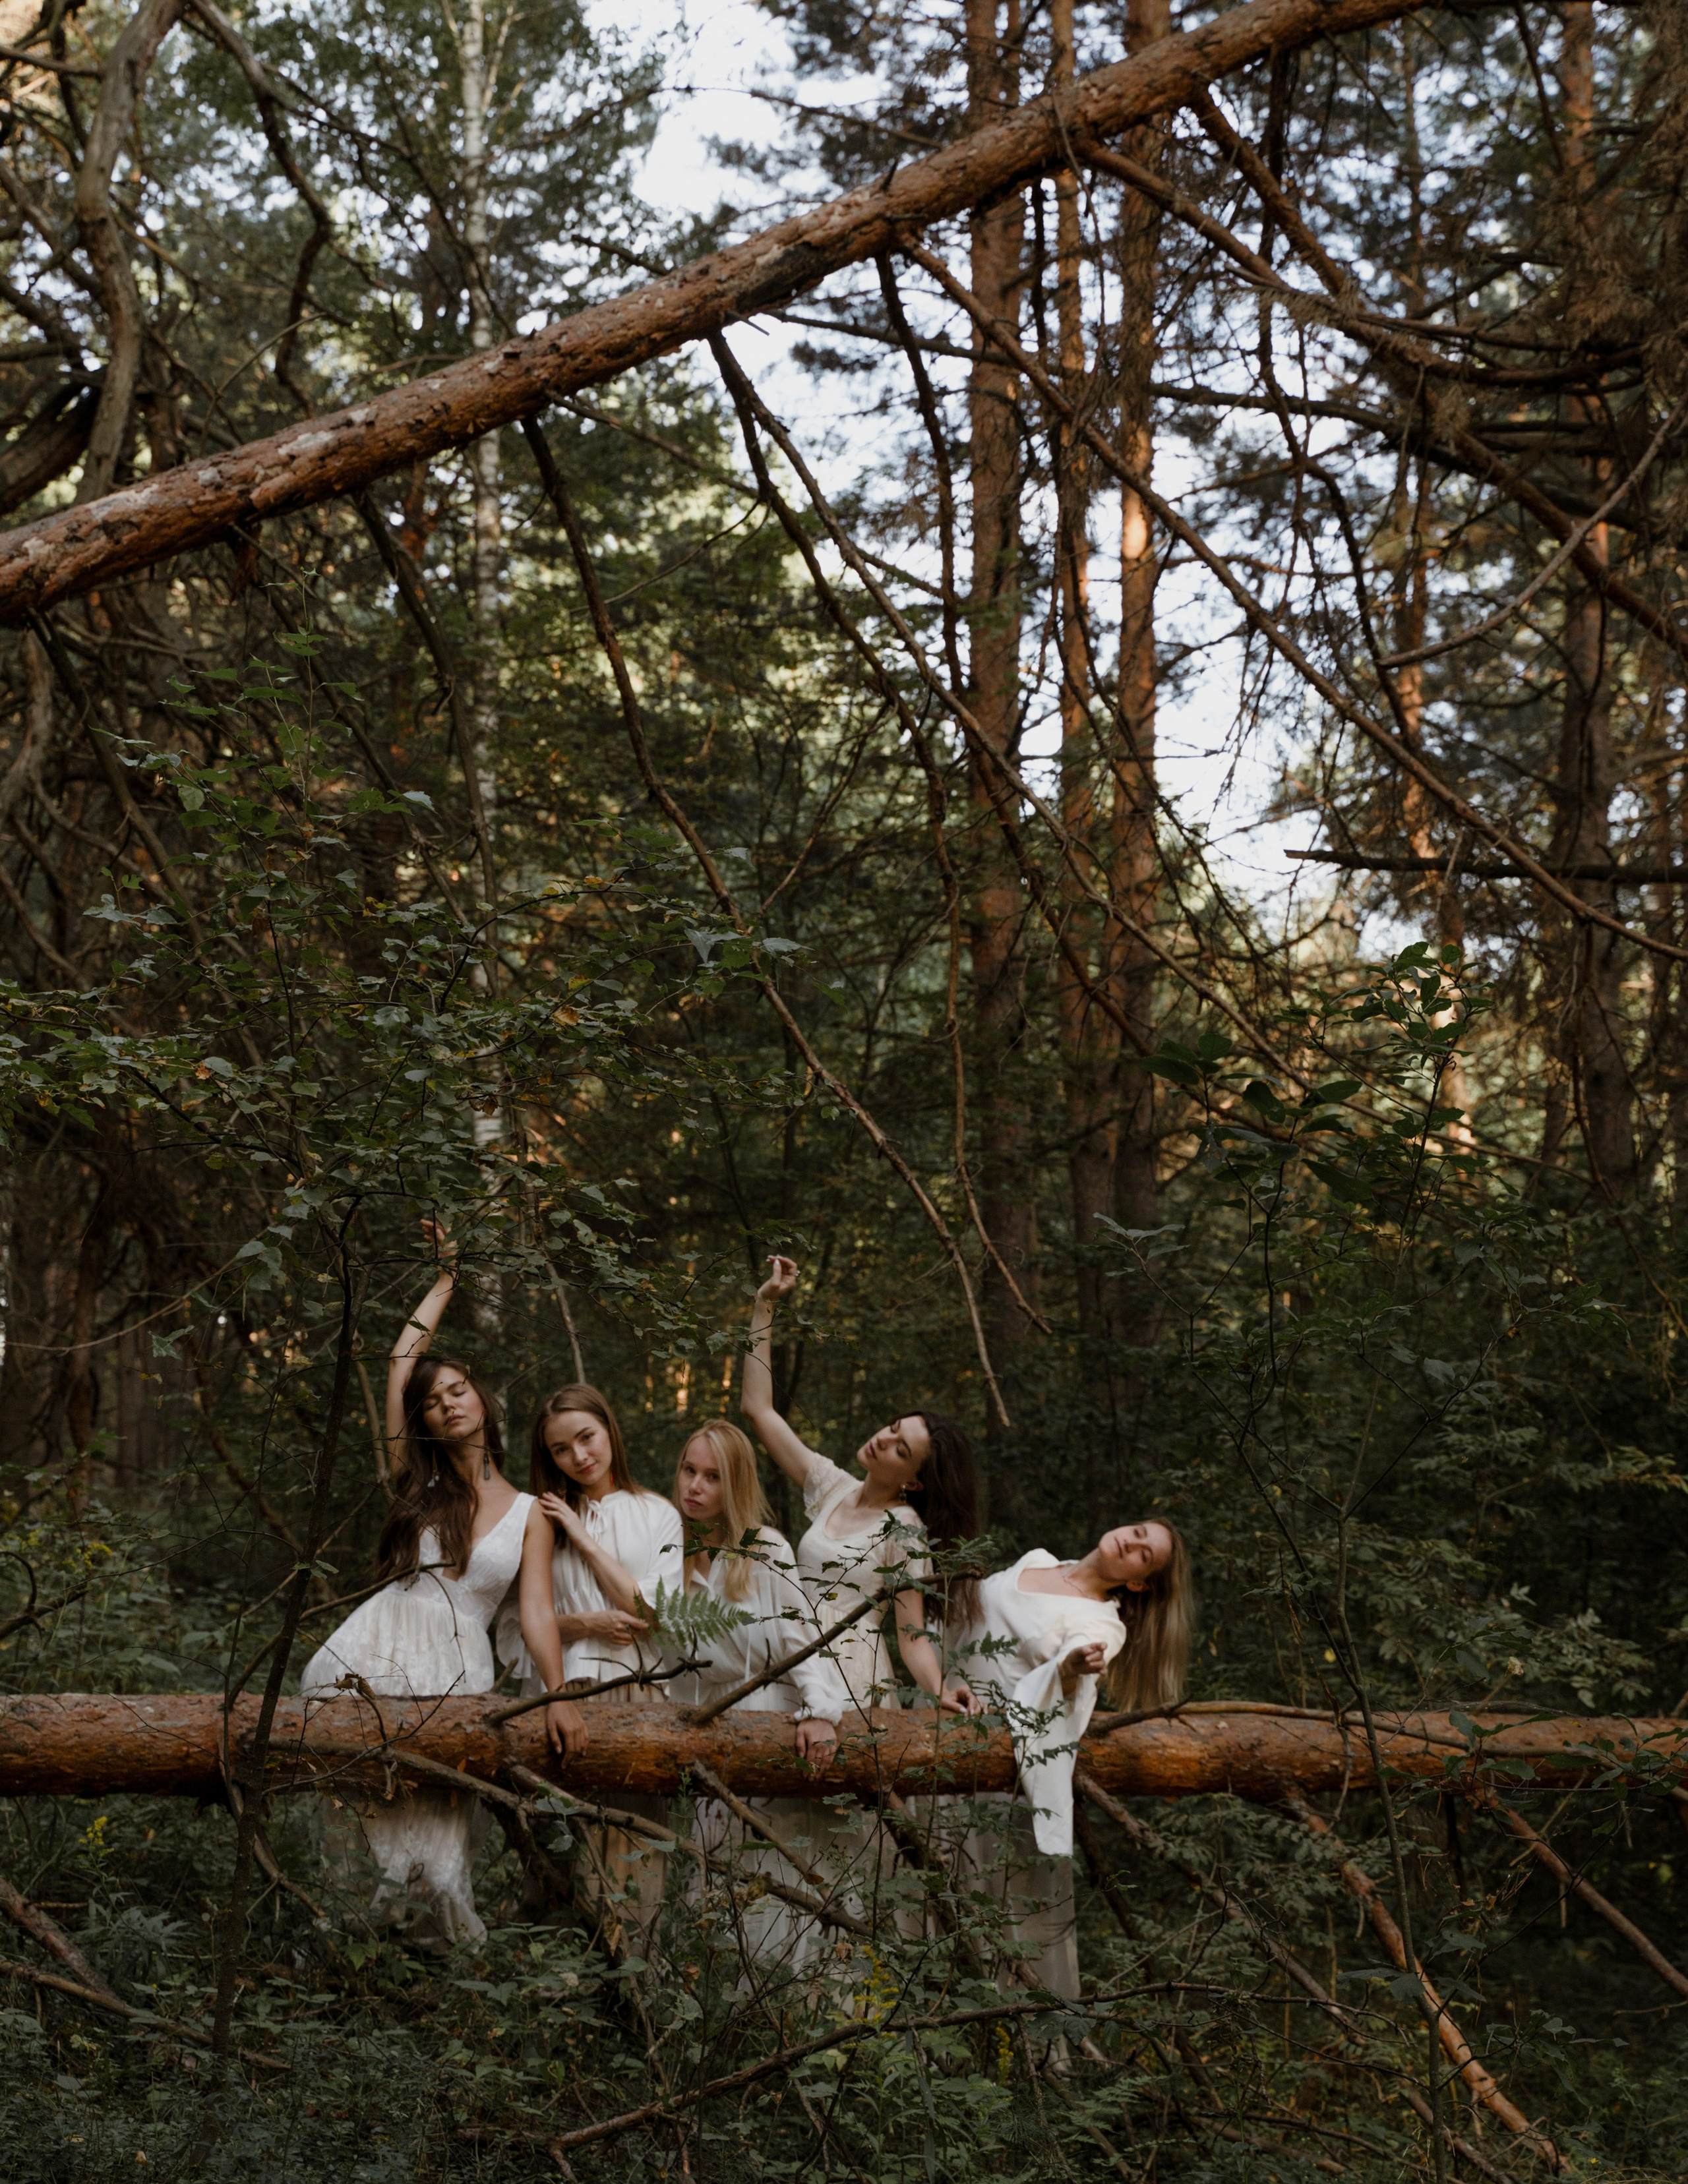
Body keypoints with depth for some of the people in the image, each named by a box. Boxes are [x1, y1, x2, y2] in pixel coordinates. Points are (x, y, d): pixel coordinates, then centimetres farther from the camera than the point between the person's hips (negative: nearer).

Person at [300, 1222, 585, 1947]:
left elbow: (536, 1612, 0)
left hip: (456, 1670, 0)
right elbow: (401, 1364, 10)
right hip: (372, 1653, 0)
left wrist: (558, 1693, -15)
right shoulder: (420, 1483, 14)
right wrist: (446, 1284, 17)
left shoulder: (528, 1514, 11)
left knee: (437, 1840, -5)